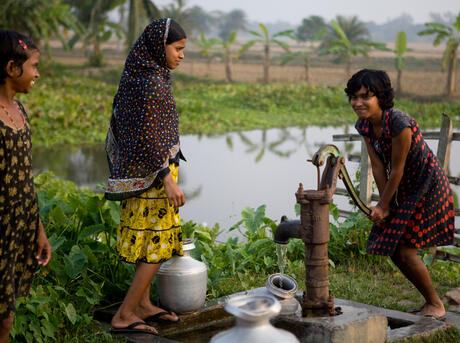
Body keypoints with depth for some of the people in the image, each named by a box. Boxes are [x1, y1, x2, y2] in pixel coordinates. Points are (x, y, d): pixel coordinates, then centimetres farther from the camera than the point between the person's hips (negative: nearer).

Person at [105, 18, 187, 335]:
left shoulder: (141, 74, 8)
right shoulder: (151, 82, -21)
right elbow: (146, 135, -24)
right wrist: (168, 180, -24)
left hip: (141, 168, 10)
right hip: (153, 170, -10)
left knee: (148, 240, 17)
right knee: (158, 244, -2)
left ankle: (143, 304, 26)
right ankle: (124, 316, 1)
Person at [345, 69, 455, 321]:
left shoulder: (399, 123, -30)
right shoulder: (363, 125, -5)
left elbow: (397, 169, -23)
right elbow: (378, 166, -3)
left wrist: (383, 206, -14)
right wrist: (385, 205, -5)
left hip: (427, 186, -8)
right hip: (403, 187, 8)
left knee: (403, 250, -8)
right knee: (394, 249, 10)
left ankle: (436, 306, 11)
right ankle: (430, 302, 26)